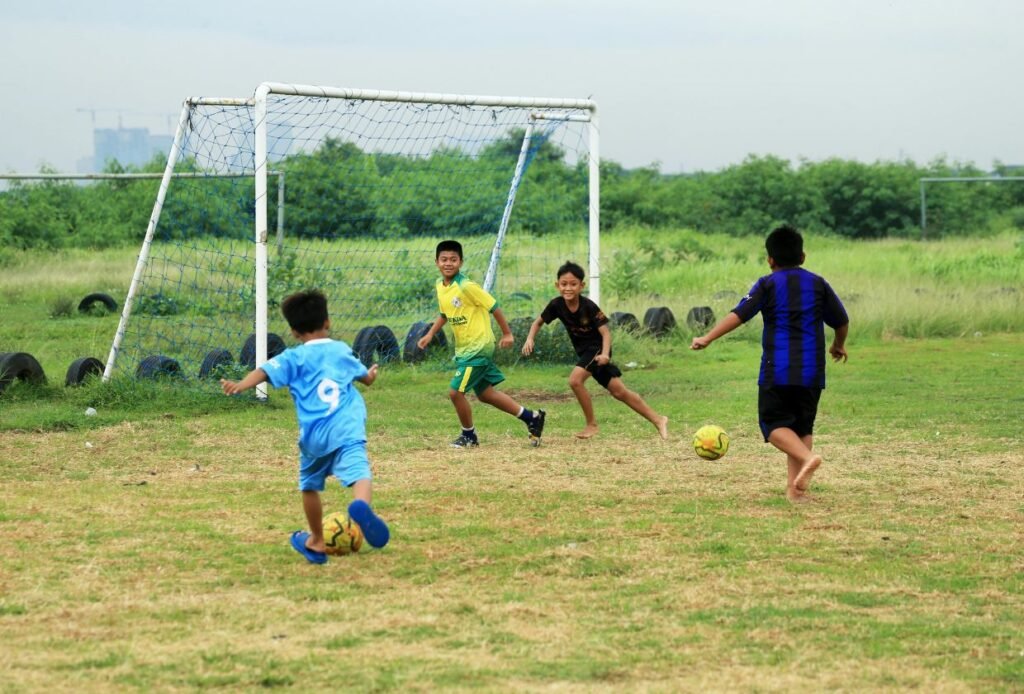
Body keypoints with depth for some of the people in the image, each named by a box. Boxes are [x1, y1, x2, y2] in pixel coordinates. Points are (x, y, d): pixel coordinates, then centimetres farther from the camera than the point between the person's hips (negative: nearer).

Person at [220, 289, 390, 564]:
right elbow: (366, 378, 34)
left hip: (314, 435, 0)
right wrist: (372, 373, 58)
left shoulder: (294, 358, 8)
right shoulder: (342, 351, 17)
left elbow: (266, 371, -11)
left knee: (310, 485, 22)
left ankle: (316, 542, 34)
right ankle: (362, 505, -54)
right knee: (358, 469, -20)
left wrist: (240, 385, -25)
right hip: (346, 430, 0)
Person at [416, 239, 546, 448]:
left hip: (478, 348, -9)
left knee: (455, 391, -8)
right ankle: (532, 418, 25)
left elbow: (494, 307, -15)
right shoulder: (440, 286, 4)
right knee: (485, 393, 14)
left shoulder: (466, 286, -21)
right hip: (463, 349, 9)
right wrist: (430, 335, 9)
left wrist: (507, 334, -9)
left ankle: (469, 436, 13)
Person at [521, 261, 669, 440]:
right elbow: (538, 322, 3)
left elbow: (605, 332, -25)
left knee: (575, 380, -25)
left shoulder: (588, 306, -25)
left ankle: (591, 424, -7)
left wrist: (605, 354, -41)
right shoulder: (556, 305, -12)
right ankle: (658, 420, 16)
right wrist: (530, 339, -15)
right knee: (619, 392, 7)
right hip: (584, 351, 6)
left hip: (597, 348, -6)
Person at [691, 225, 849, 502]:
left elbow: (738, 315, -11)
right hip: (811, 372, 3)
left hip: (777, 371, -3)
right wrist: (839, 344, 37)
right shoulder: (818, 284, 9)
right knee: (803, 427, 12)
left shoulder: (768, 285, 0)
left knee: (774, 424, 1)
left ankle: (807, 457, -26)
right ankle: (795, 487, 3)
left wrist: (707, 338, -11)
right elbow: (842, 321, 17)